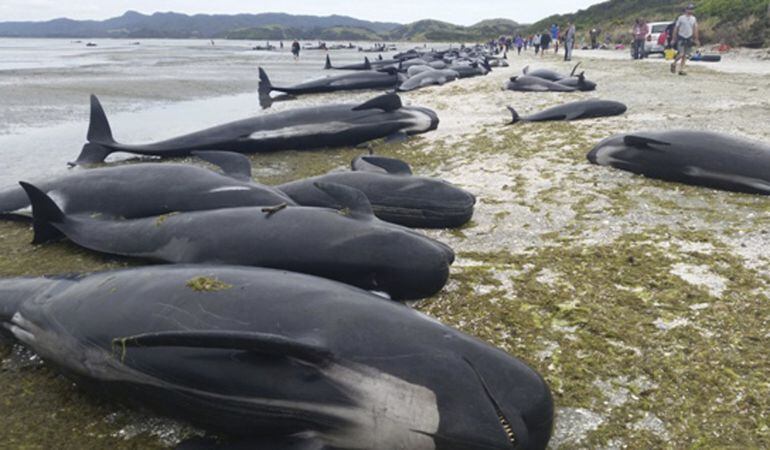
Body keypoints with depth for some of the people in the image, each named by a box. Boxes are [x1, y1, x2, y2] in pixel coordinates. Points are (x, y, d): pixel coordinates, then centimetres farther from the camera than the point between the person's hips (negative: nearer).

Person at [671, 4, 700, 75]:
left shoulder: (694, 19, 7)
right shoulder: (681, 18, -5)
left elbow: (695, 29, 13)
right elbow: (676, 28, -1)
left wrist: (696, 39, 9)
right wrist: (673, 39, -3)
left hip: (689, 39, 4)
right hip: (681, 38, -4)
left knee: (685, 55, 5)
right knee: (681, 54, -15)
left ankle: (681, 70, 11)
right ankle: (674, 64, 12)